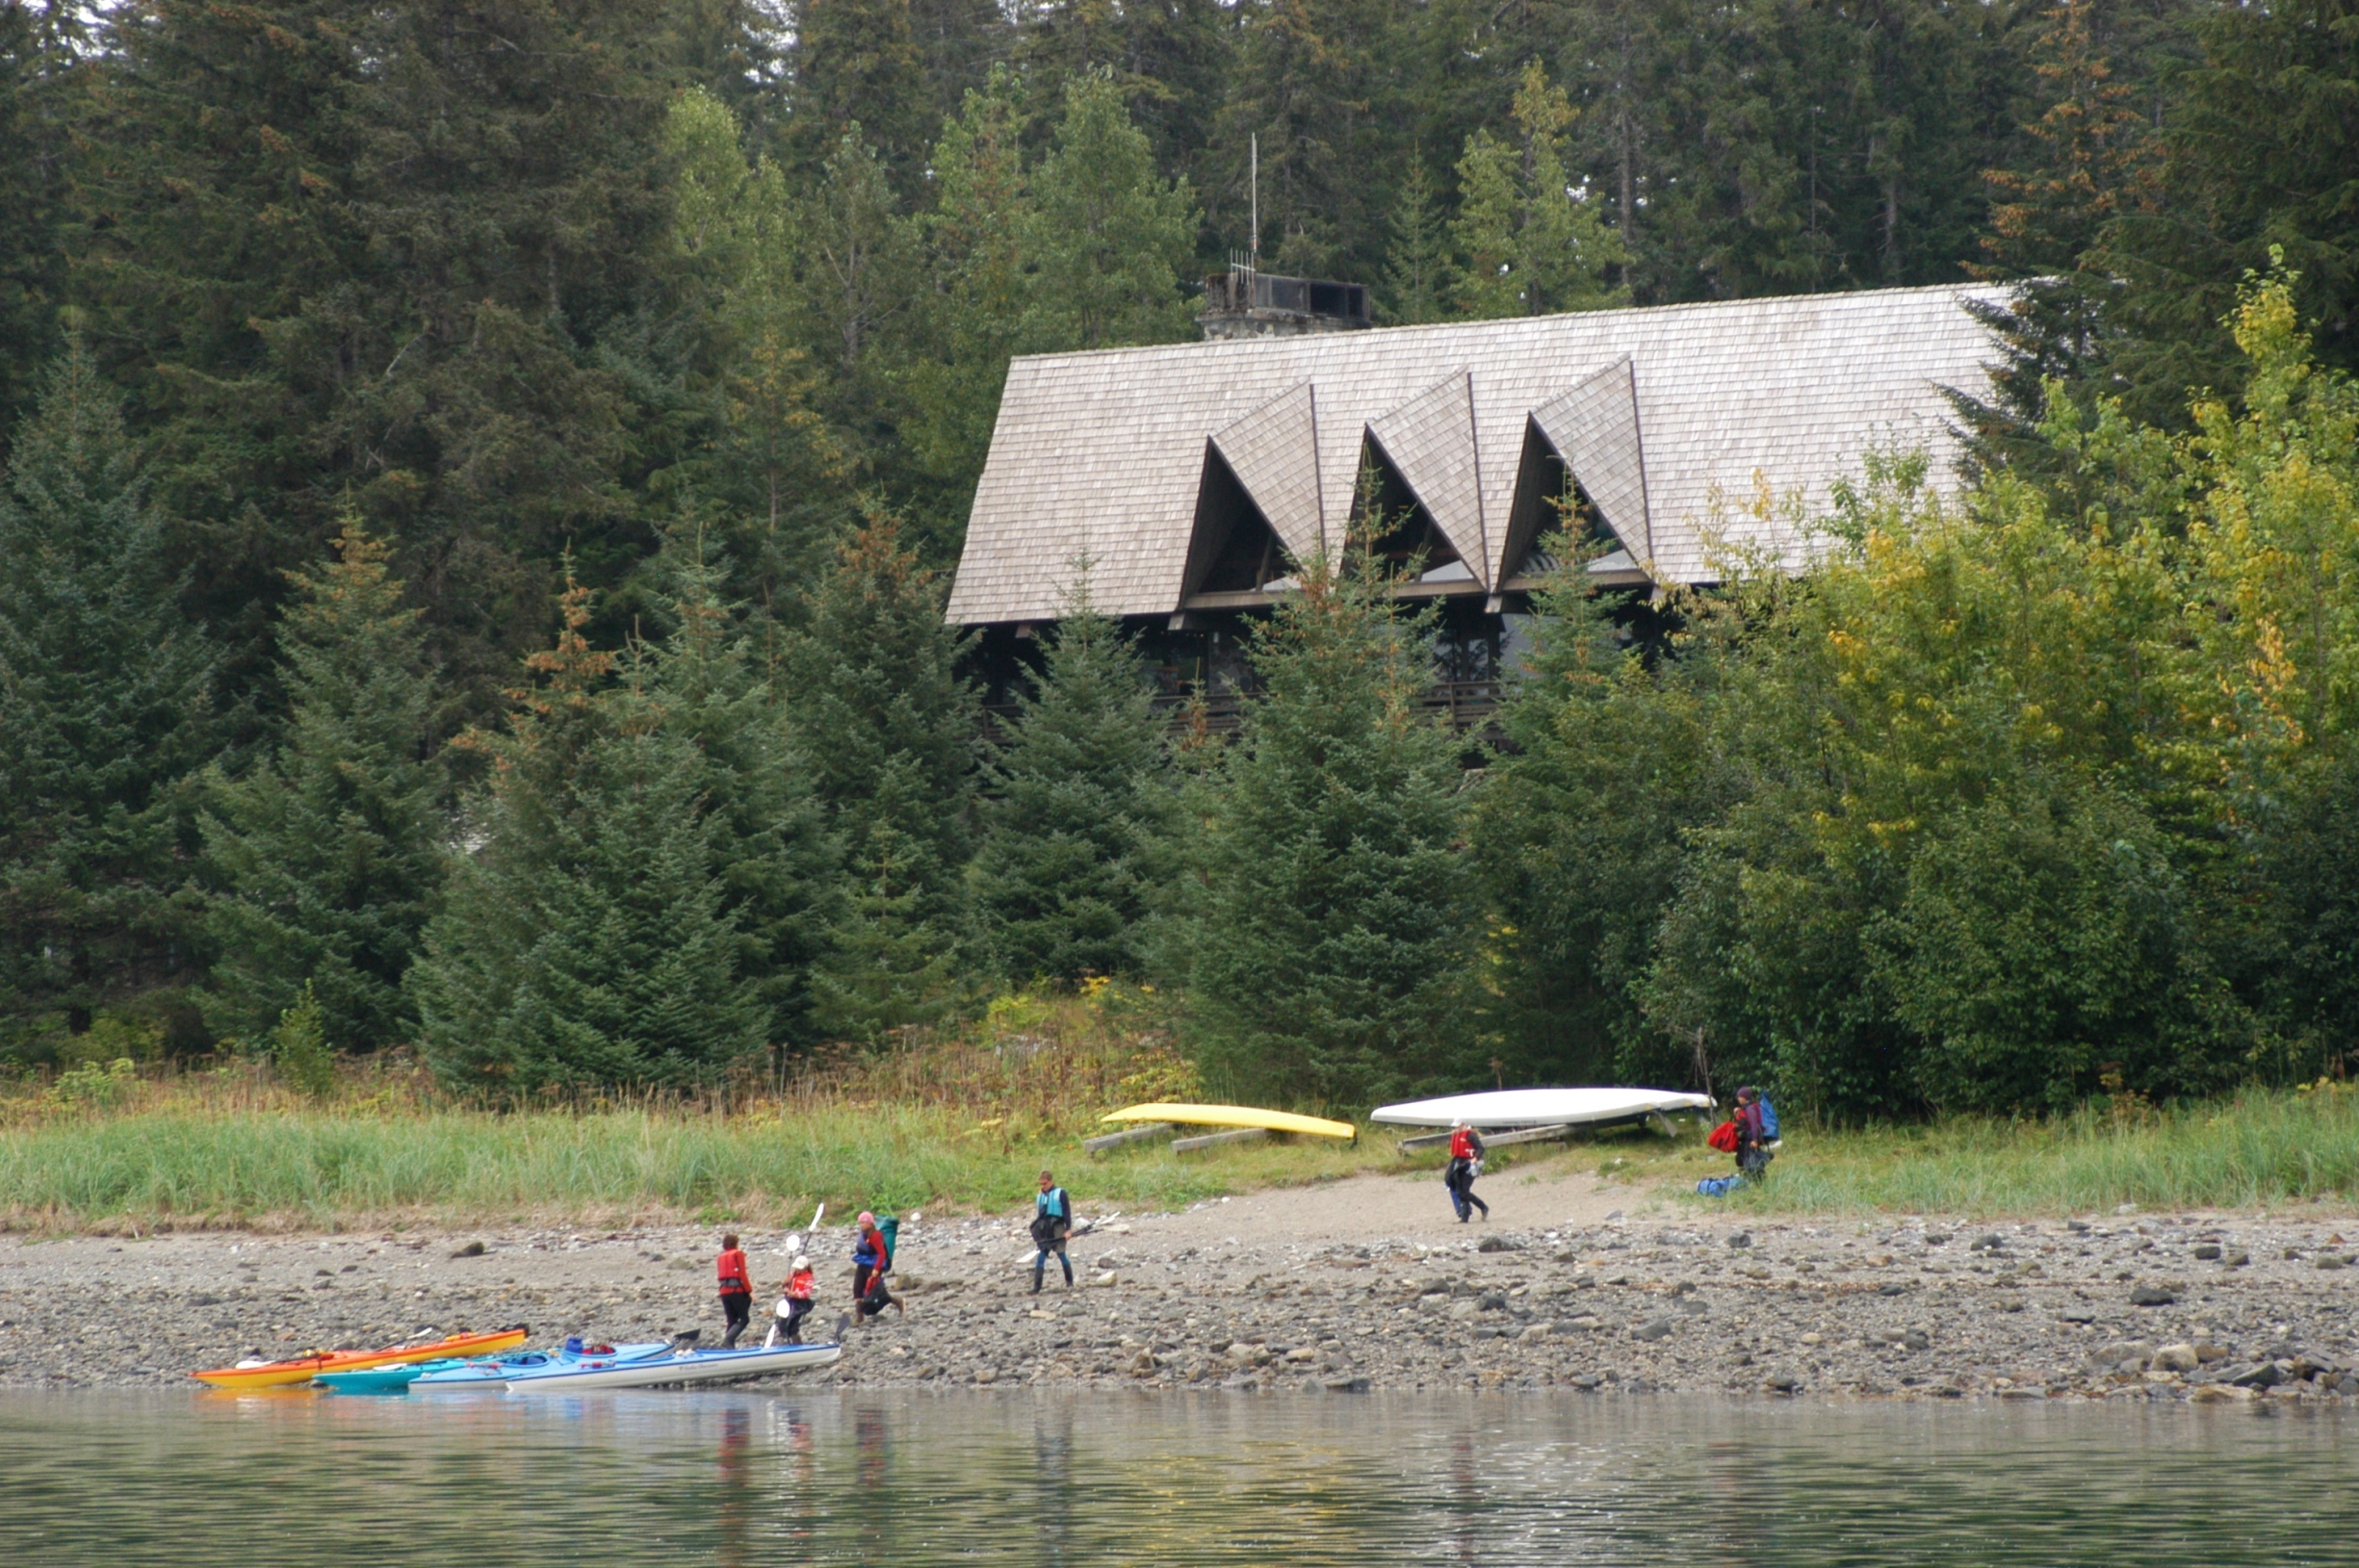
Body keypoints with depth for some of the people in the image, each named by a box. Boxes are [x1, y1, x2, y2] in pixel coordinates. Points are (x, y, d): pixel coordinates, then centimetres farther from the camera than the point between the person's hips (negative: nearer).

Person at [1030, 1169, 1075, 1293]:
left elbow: (1067, 1211, -3)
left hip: (1057, 1227, -5)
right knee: (1040, 1258, -2)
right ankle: (1036, 1288, -5)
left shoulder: (1060, 1193, -1)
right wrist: (1035, 1234, 17)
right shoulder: (1040, 1196, 14)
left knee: (1061, 1255, -1)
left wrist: (1068, 1229, -10)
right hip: (1044, 1231, 5)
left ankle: (1069, 1283, 15)